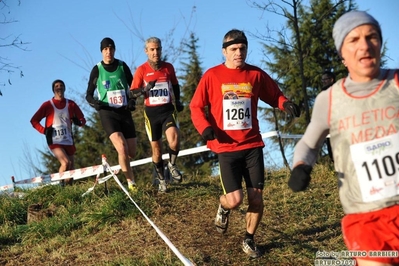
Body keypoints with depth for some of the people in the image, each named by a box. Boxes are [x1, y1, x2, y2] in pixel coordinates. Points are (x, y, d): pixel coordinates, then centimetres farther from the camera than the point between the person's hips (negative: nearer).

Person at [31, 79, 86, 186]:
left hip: (68, 140, 4)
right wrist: (45, 131, -9)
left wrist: (78, 121, -12)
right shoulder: (48, 105, 1)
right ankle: (60, 186, -9)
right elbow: (34, 120, 5)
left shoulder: (71, 104, 7)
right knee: (66, 163, -22)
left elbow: (83, 120, 12)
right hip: (54, 141, -4)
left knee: (71, 167, 4)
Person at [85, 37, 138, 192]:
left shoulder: (122, 66, 3)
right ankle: (131, 184, -11)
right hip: (108, 113, -3)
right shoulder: (97, 70, -1)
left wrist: (132, 100, -6)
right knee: (122, 149, -22)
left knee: (131, 153, 4)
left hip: (124, 112, 3)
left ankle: (121, 166, 38)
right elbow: (89, 95, 5)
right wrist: (95, 103, -17)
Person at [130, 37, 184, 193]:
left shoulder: (169, 67, 4)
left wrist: (177, 101, 9)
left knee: (174, 141, -24)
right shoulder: (141, 70, -3)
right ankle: (161, 181, 24)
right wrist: (145, 89, -22)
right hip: (151, 112, 0)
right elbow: (133, 92, -4)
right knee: (156, 148, 5)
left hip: (168, 110, 0)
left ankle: (172, 164, 8)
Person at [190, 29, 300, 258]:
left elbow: (275, 95, 12)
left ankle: (249, 240, 26)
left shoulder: (256, 74, 4)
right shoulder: (212, 76, -1)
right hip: (226, 147, -2)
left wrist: (286, 104, -11)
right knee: (235, 200, -10)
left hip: (252, 145, 2)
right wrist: (205, 127, -16)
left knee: (256, 197, 3)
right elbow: (196, 106, 2)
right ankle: (224, 208, 28)